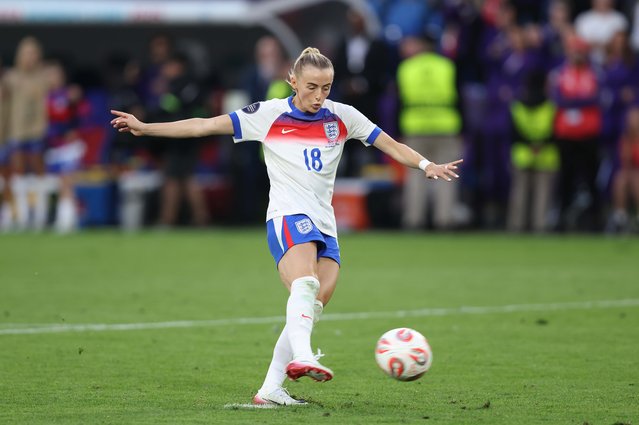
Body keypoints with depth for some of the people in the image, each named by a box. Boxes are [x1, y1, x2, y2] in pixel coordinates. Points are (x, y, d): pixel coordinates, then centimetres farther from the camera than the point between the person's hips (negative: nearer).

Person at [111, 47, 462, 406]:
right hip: (288, 216, -5)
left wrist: (427, 165, -9)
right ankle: (301, 357, -53)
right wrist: (144, 128, -1)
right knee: (306, 284, -32)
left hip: (325, 227, 5)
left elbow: (391, 146, 9)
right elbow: (205, 126, 2)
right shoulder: (270, 115, 1)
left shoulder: (342, 117, 8)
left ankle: (271, 390, 0)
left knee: (312, 310, -4)